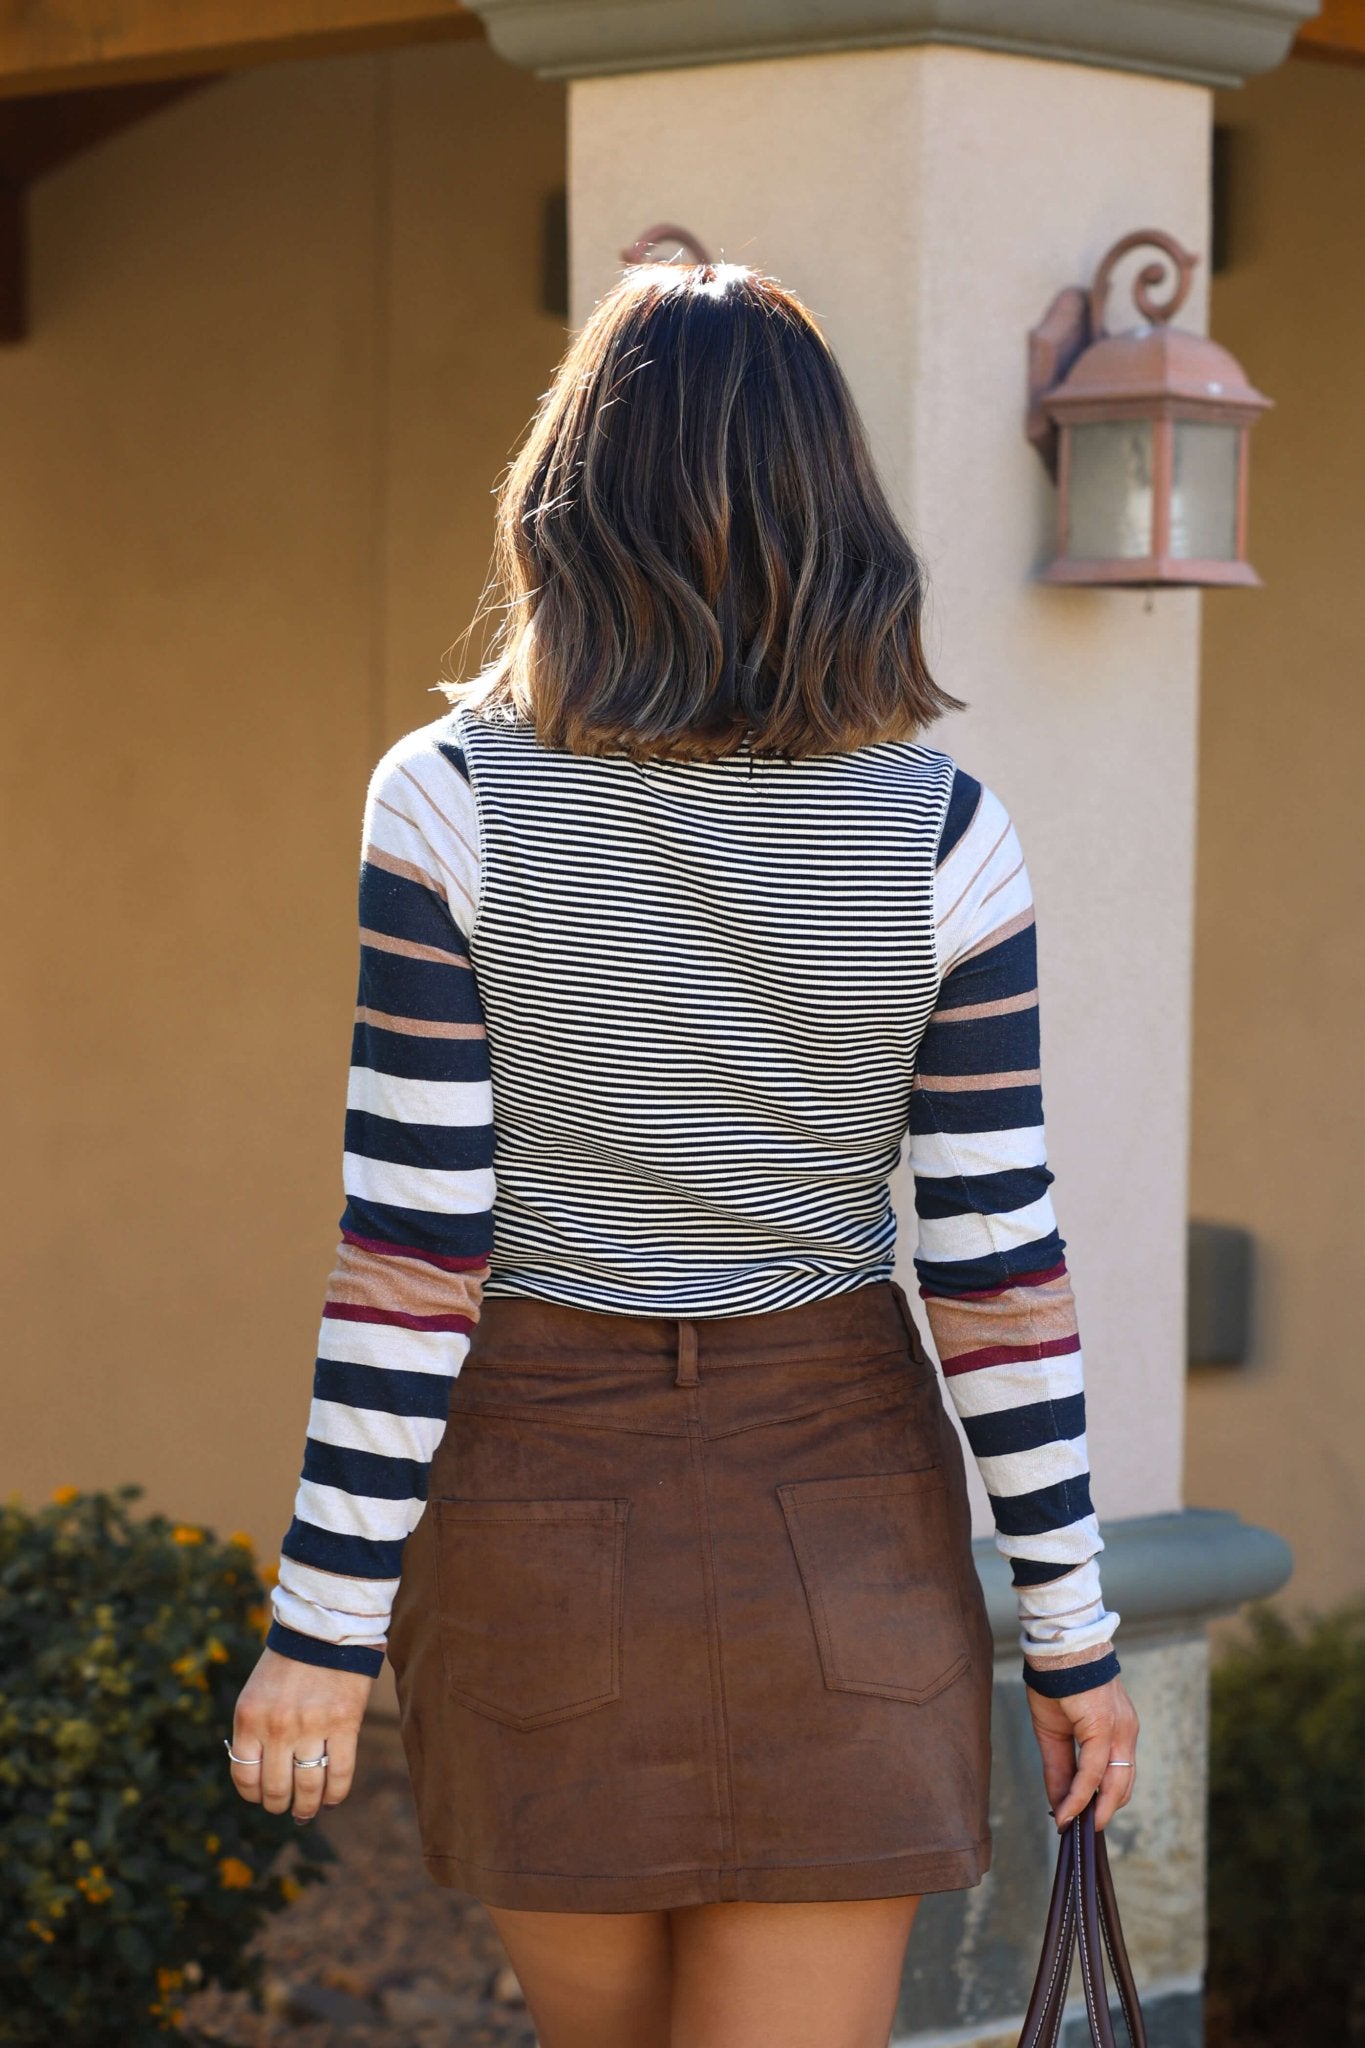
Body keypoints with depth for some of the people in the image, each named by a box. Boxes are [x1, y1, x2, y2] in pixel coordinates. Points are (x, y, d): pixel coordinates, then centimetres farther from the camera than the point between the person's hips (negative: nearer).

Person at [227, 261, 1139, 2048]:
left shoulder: (453, 800, -12)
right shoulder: (943, 833, -9)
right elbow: (997, 1261, -7)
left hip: (539, 1496, 0)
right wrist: (1072, 1628, 3)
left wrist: (326, 1616, -6)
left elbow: (408, 1244, -13)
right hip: (837, 1509, 0)